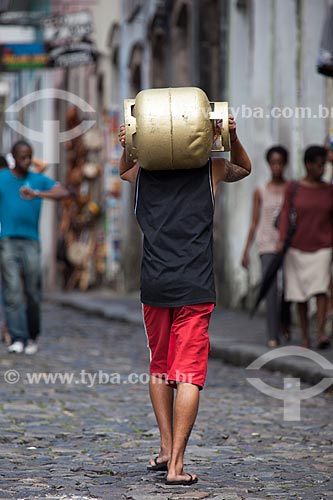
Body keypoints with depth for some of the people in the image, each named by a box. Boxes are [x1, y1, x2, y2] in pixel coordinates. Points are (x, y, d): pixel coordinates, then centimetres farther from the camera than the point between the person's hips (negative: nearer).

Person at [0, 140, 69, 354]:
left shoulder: (39, 181, 6)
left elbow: (63, 192, -10)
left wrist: (37, 194, -25)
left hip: (31, 242, 2)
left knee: (32, 292, 2)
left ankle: (32, 337, 18)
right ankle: (18, 339, -12)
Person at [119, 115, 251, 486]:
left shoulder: (143, 173, 10)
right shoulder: (211, 170, 7)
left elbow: (123, 171, 36)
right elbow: (243, 168, 29)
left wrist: (126, 145, 17)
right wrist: (232, 136, 13)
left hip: (154, 286, 2)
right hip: (195, 288, -2)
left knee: (159, 367, 20)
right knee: (188, 374, -6)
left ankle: (166, 449, 18)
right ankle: (176, 464, -13)